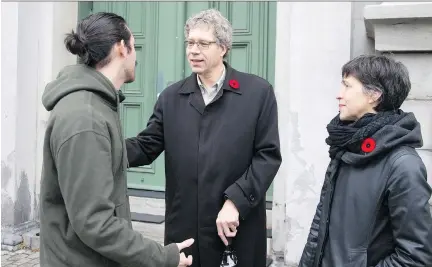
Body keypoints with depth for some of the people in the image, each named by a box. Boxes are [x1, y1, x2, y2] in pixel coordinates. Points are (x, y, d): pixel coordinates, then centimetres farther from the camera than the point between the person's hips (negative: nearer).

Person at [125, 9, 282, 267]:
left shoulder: (258, 91, -1)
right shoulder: (172, 96, 9)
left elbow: (268, 154, -5)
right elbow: (146, 146, 4)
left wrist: (236, 201, -14)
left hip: (240, 226, -2)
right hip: (184, 226, 3)